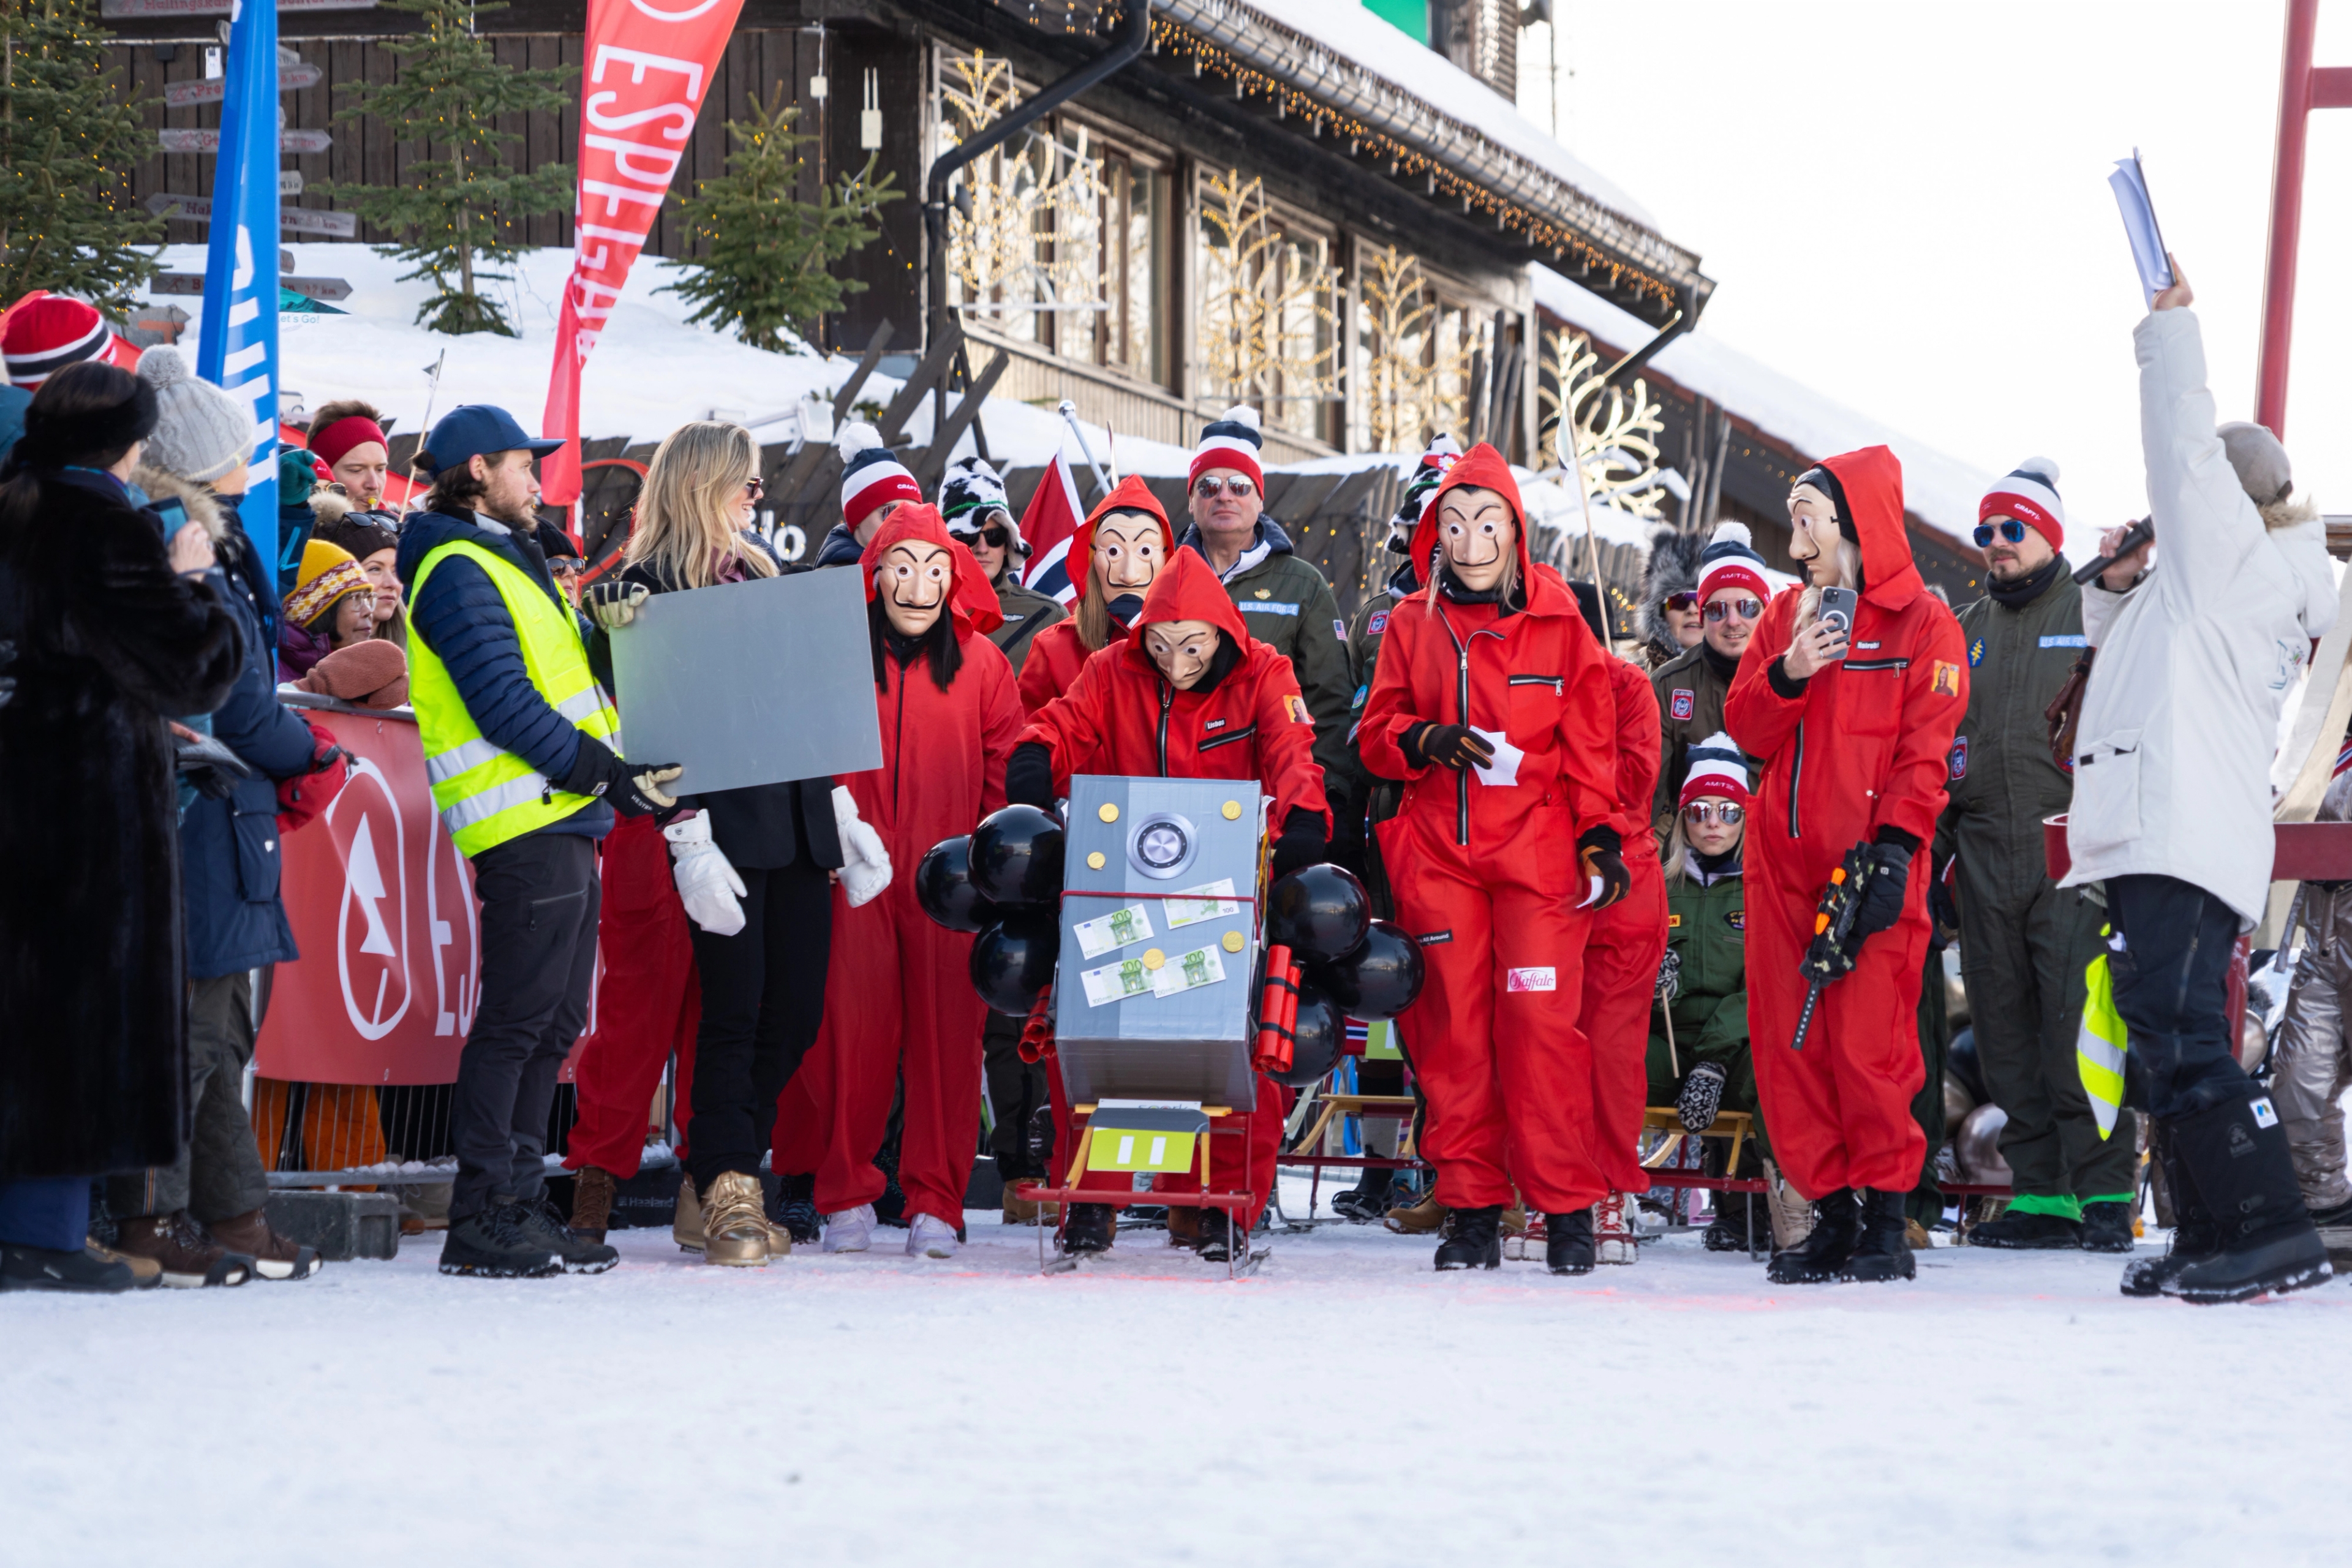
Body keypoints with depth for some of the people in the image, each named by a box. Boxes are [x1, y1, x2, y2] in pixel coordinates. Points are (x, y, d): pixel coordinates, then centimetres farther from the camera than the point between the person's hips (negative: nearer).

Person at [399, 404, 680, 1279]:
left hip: (565, 822, 10)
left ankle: (521, 1204, 15)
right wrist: (601, 771, -17)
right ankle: (481, 1220, -9)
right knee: (518, 1018, -10)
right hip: (526, 828, -10)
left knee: (550, 1025, 11)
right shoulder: (459, 573, -9)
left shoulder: (503, 563, 23)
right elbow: (503, 704, -17)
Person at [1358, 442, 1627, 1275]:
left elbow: (1591, 741, 6)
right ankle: (1472, 1208, 7)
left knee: (1541, 1019, -11)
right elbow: (1375, 733, 13)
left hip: (1536, 848, -2)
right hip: (1438, 854, 3)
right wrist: (1426, 742, -7)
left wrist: (1600, 836, -2)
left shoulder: (1559, 622, 4)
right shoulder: (1413, 625, 11)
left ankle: (1567, 1208, -5)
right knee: (1454, 1024, 1)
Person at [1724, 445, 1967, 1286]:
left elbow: (1926, 749, -6)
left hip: (1868, 866, -6)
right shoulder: (1787, 615, 16)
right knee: (1789, 1042, 3)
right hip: (1783, 861, 6)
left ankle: (1884, 1221, -2)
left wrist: (1894, 843, -16)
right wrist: (1788, 674, -9)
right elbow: (1745, 728, 10)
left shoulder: (1922, 623, 0)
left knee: (1868, 1043, -10)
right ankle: (1832, 1213, 10)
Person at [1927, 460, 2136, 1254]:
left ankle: (2105, 1194, -8)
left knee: (2078, 1030, -11)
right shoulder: (1968, 632, 21)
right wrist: (1931, 855, 17)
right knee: (2007, 1038, 3)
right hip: (1987, 858, 6)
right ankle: (2041, 1194, 7)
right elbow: (1938, 748, 24)